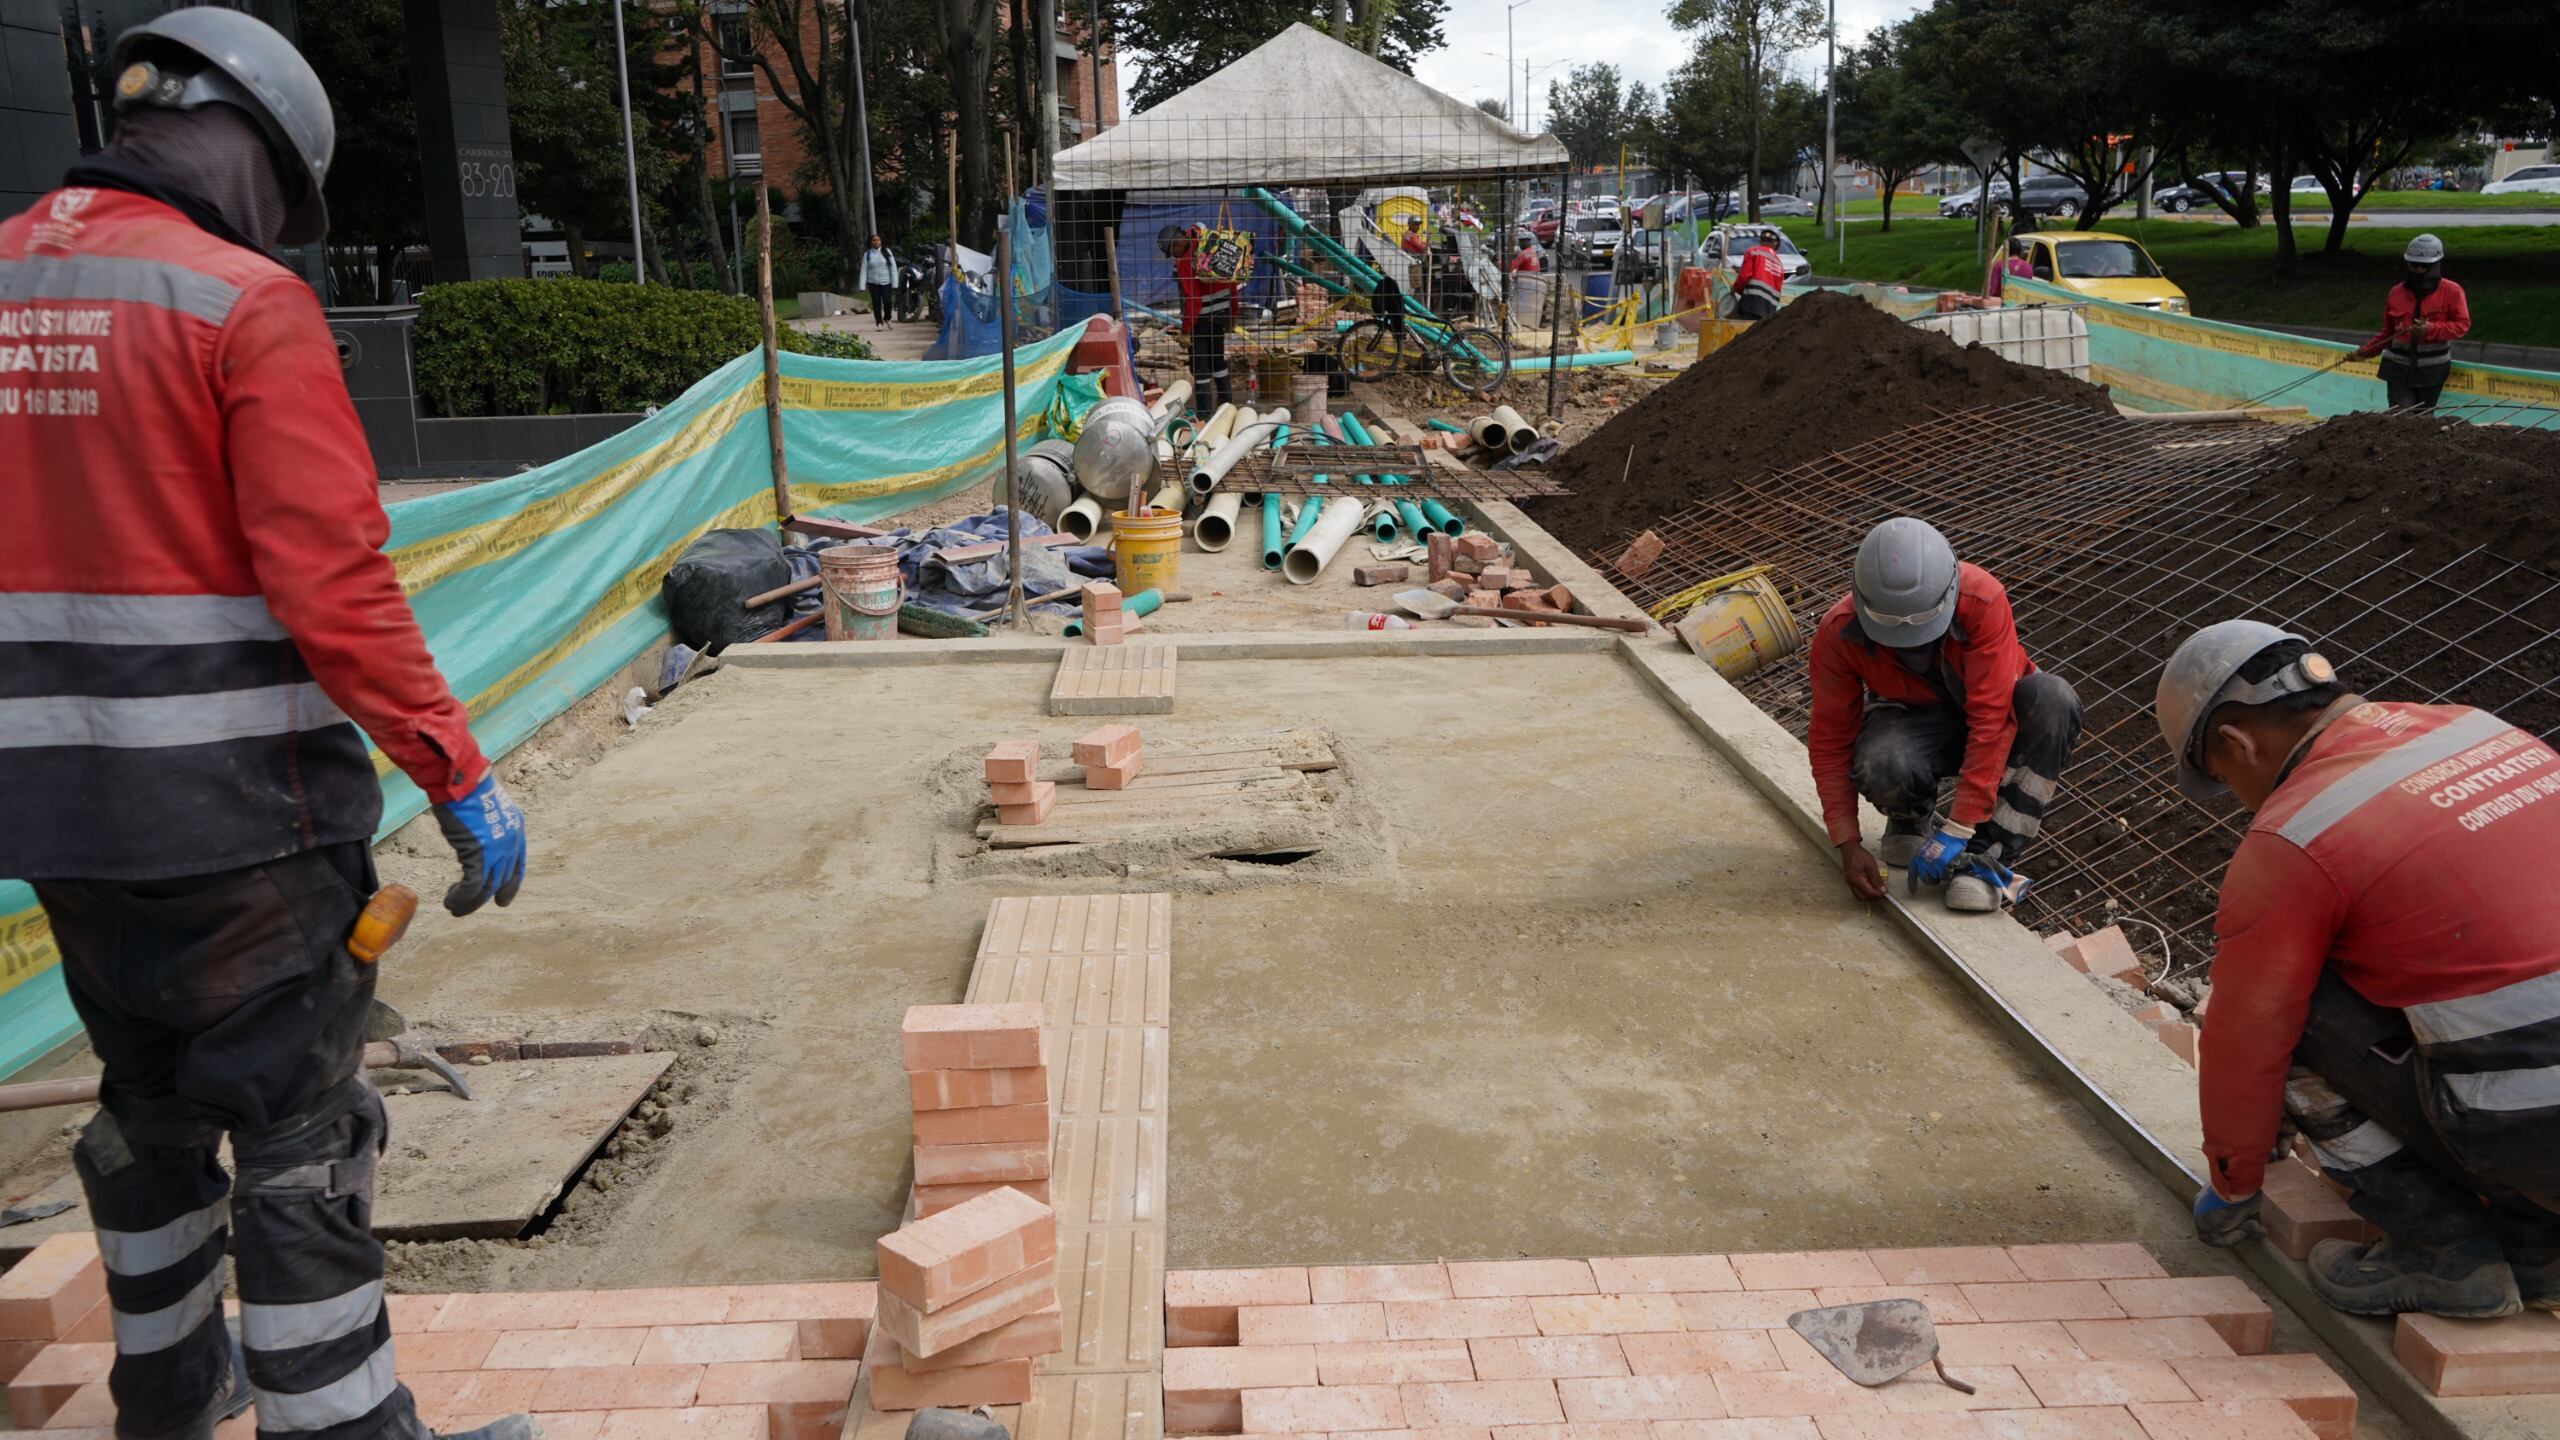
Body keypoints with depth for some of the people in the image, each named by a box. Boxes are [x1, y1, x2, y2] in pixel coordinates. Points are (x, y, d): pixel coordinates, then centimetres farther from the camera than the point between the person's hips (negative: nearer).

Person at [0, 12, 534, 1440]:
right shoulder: (247, 303, -13)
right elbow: (333, 585, -20)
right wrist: (460, 775, -14)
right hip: (231, 802, -7)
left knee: (153, 1101, 24)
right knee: (299, 1130, 4)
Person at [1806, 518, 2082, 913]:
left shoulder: (1982, 599, -32)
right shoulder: (1839, 633, -24)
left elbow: (1991, 719, -32)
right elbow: (1830, 739, -16)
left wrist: (1957, 829, -34)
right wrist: (1848, 846, -21)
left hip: (1991, 715, 1)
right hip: (1913, 722, 0)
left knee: (2052, 699, -34)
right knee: (1881, 763, -37)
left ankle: (1988, 855, -27)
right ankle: (1908, 818, 1)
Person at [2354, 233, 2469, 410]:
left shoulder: (2451, 292, -3)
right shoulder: (2397, 293, 5)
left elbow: (2462, 324, -8)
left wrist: (2431, 329, -23)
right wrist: (2367, 350, -1)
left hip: (2432, 369, -1)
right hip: (2399, 367, 1)